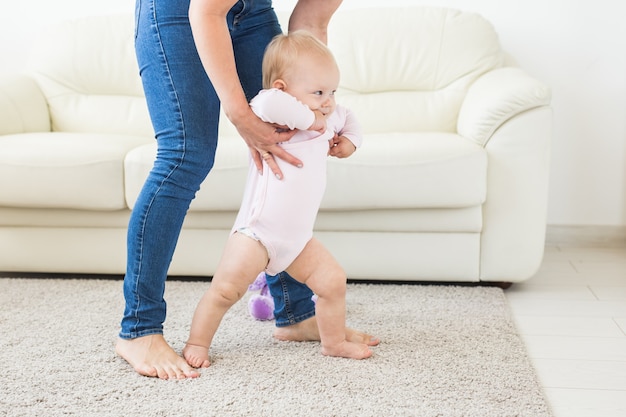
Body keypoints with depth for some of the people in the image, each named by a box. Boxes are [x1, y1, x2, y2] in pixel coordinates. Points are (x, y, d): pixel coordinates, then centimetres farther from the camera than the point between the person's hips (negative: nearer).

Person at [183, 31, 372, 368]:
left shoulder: (327, 121, 8)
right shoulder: (269, 120, -16)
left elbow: (347, 117, 32)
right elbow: (268, 103, -42)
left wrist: (349, 139, 12)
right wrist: (308, 119, -30)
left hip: (298, 238, 7)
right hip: (257, 233, -7)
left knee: (333, 281, 4)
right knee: (225, 289, -6)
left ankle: (334, 342, 22)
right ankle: (197, 343, 11)